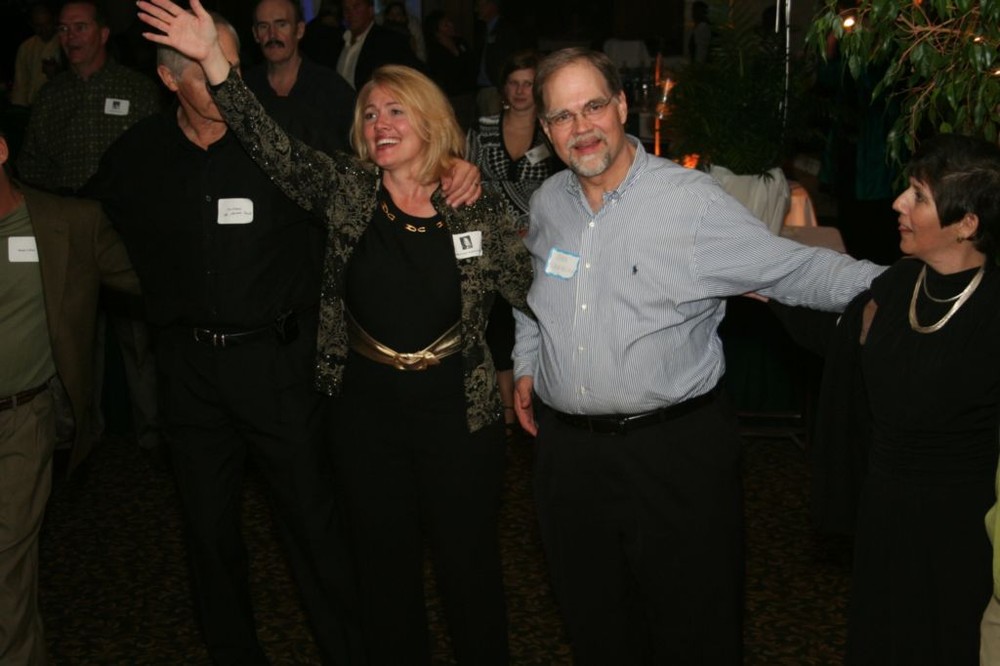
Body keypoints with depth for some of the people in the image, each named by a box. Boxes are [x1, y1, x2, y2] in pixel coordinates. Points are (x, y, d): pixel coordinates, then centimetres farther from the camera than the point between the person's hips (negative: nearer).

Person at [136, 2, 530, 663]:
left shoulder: (479, 210, -4)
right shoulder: (348, 188, -1)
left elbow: (533, 286, 1)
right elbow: (275, 148, -11)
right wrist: (213, 60, -19)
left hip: (458, 409, -2)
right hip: (367, 406, 2)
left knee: (469, 559, 10)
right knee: (385, 560, 15)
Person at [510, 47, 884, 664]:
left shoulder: (692, 200, -12)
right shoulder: (548, 202, 6)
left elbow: (796, 268, -11)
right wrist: (526, 364, 18)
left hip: (676, 450, -5)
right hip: (567, 446, 5)